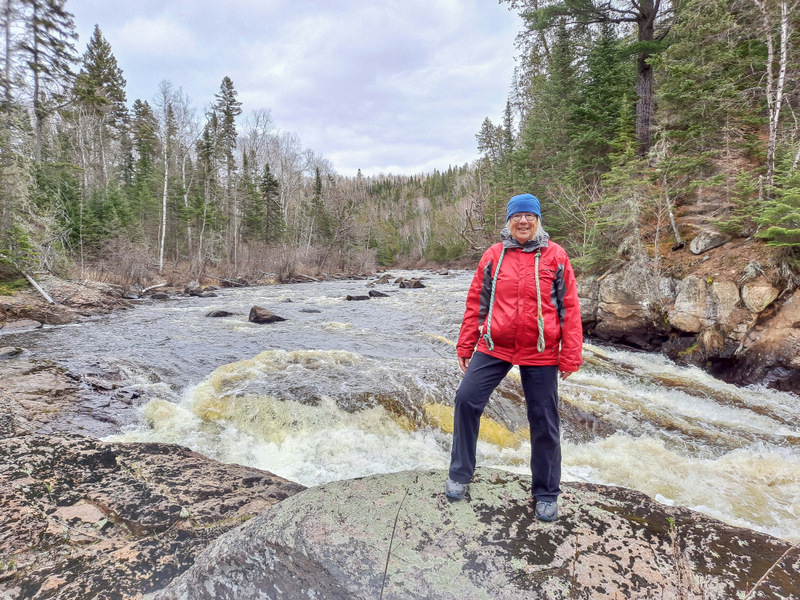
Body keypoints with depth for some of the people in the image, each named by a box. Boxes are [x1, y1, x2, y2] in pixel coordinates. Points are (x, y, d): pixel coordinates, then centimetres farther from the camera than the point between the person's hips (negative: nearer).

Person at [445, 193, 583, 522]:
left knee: (544, 422, 8)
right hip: (494, 347, 2)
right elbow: (475, 303, 6)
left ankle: (546, 494, 29)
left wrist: (571, 356, -4)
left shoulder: (555, 256, -2)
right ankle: (460, 474, 17)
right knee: (466, 400, -5)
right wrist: (465, 346, 6)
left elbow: (569, 307, -2)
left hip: (540, 354, -1)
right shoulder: (493, 256, 2)